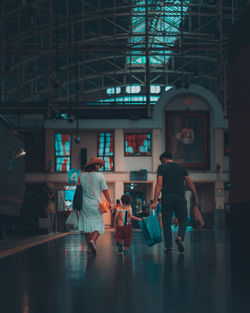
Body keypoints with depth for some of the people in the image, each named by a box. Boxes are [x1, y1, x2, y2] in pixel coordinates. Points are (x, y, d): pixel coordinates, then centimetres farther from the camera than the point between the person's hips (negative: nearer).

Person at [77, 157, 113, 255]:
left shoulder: (82, 175, 0)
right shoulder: (100, 175, -7)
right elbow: (105, 190, -7)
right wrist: (110, 203, -1)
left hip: (85, 205, 3)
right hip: (96, 205, -3)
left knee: (87, 224, 11)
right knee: (98, 225, 7)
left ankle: (89, 247, 8)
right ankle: (93, 240, -19)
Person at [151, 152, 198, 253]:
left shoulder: (162, 167, 2)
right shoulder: (181, 167, 13)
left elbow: (159, 185, -8)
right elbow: (190, 183, 11)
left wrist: (155, 201, -12)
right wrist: (196, 197, 19)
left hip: (166, 198, -2)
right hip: (180, 197, 2)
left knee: (167, 222, 5)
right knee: (183, 219, 14)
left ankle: (169, 246, 1)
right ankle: (180, 237, -11)